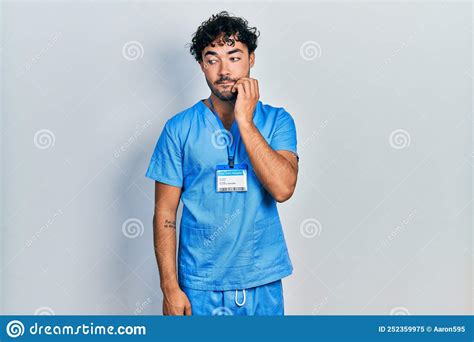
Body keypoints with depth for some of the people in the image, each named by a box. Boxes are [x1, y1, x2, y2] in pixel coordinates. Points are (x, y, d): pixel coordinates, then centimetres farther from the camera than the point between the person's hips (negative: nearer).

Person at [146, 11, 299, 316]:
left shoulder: (276, 120, -3)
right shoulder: (179, 128, -4)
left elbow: (283, 188, -18)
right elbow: (165, 212, -3)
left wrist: (245, 120, -19)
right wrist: (170, 287, -6)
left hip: (263, 284, 1)